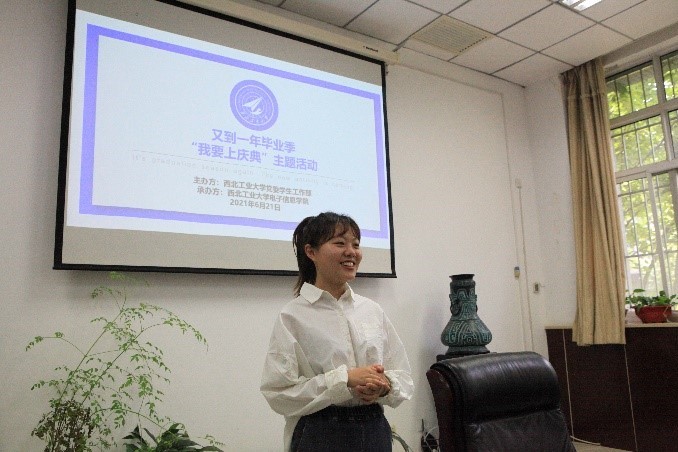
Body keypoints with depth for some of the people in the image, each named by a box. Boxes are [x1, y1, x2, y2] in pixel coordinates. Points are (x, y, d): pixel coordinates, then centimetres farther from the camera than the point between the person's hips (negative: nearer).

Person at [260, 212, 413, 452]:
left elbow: (403, 377, 6)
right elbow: (280, 394, -15)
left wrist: (385, 385, -15)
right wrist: (345, 379, -22)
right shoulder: (292, 317, -10)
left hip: (374, 430, 4)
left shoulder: (372, 310, 2)